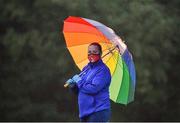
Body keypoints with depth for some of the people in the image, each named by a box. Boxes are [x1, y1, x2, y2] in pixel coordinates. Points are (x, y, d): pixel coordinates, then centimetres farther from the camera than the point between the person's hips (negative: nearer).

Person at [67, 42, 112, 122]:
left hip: (98, 112, -9)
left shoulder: (103, 70, -10)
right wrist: (73, 85, -3)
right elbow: (79, 90, 20)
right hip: (85, 111, 9)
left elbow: (93, 89, -21)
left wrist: (79, 81, -8)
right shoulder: (86, 68, 15)